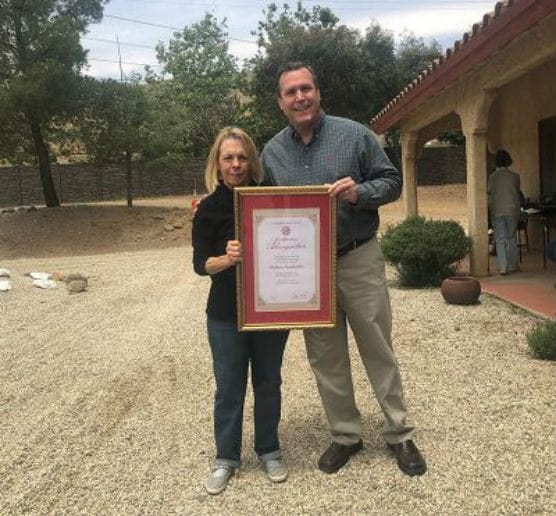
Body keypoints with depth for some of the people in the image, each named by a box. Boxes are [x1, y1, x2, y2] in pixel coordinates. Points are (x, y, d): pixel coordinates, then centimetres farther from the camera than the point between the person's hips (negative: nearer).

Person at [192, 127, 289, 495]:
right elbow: (200, 264, -9)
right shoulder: (209, 208, -6)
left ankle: (269, 451, 33)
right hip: (227, 313, -1)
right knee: (229, 389, 8)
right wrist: (226, 259, -29)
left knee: (268, 383, 14)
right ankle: (226, 458, 27)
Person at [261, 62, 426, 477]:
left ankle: (400, 434, 24)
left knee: (379, 351, 7)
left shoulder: (354, 134, -3)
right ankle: (345, 435, 29)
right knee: (326, 358, 12)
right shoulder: (272, 152, 6)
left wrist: (359, 192, -20)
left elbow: (391, 182, 1)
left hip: (358, 260, -3)